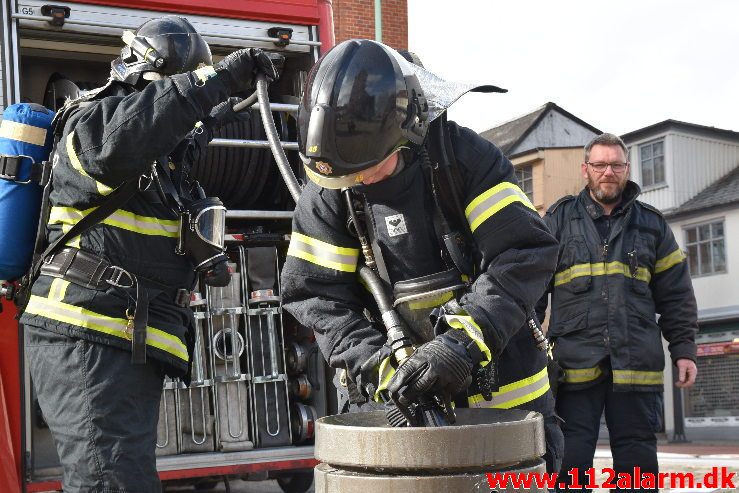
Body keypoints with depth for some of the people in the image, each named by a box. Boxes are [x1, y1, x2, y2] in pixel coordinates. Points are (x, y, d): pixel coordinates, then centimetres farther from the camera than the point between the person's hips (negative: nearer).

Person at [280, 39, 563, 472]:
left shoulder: (465, 157, -13)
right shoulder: (328, 193, -4)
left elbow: (526, 253, -20)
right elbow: (316, 296, -5)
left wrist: (464, 343, -30)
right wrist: (376, 367, -21)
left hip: (496, 382, -1)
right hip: (395, 389, 2)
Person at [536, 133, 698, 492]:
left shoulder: (651, 223, 12)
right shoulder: (559, 219, 8)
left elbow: (675, 294, 14)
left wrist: (683, 348, 7)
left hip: (636, 364, 2)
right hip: (575, 363, -1)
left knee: (638, 462, 7)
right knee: (570, 462, -1)